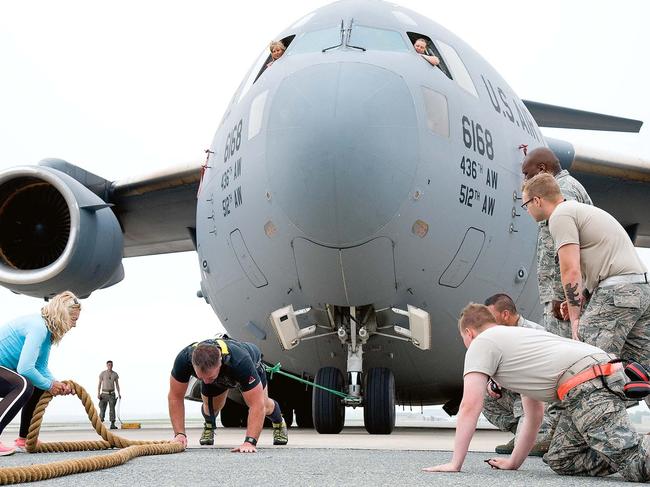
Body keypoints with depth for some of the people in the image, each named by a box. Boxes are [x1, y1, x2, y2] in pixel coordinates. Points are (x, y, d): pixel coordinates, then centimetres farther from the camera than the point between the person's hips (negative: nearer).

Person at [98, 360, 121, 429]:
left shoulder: (115, 374, 3)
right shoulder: (102, 373, -4)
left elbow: (117, 384, 8)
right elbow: (99, 384, -3)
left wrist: (119, 394, -3)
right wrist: (98, 394, -12)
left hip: (112, 394, 2)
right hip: (104, 393, -2)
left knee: (112, 409, -7)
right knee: (102, 409, -2)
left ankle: (112, 425, -8)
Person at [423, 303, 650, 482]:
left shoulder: (481, 343, 9)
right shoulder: (516, 336, 35)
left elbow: (470, 406, 1)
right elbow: (534, 414, 38)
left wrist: (455, 464, 5)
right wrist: (513, 462, 39)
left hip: (588, 385, -9)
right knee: (560, 461, 11)